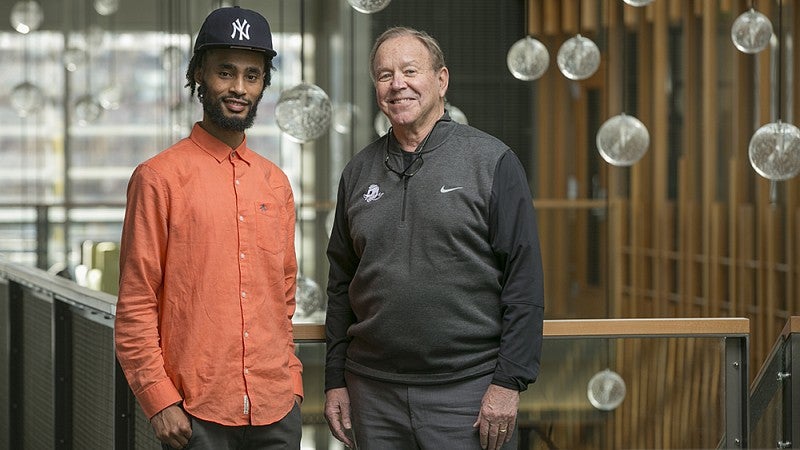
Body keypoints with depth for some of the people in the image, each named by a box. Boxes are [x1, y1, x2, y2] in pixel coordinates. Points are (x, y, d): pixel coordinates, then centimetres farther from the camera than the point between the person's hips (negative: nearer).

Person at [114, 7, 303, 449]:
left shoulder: (276, 184, 12)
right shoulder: (158, 178, -4)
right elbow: (136, 305, -6)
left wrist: (292, 384, 11)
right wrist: (159, 399, -11)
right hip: (197, 413, -4)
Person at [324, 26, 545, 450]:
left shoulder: (492, 161, -3)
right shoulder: (359, 172, 11)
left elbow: (524, 278, -6)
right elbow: (341, 284, 15)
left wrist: (509, 382, -12)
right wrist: (335, 381, 9)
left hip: (468, 390, -4)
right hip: (374, 392, 4)